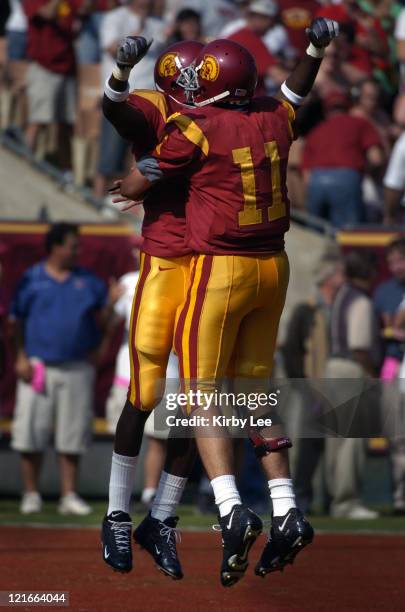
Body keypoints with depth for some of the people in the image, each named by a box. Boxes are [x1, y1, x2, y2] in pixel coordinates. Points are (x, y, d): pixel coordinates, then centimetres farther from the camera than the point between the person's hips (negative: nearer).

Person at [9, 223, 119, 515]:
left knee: (73, 435, 3)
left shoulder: (88, 281, 10)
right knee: (32, 432, -2)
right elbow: (18, 321, 5)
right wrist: (22, 357, -5)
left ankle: (69, 496, 8)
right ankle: (31, 494, 8)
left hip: (77, 368, 2)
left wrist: (110, 303, -13)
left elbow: (101, 321, 8)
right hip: (38, 367, -2)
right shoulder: (32, 279, 4)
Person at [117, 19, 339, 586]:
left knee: (203, 394, -1)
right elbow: (295, 90, 28)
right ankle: (287, 512, 6)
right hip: (273, 267, 6)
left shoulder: (197, 128, -14)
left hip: (220, 268, -6)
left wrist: (122, 184, 19)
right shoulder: (273, 120, 2)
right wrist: (316, 46, 39)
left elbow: (134, 187, -2)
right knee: (255, 390, 15)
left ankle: (232, 510, -18)